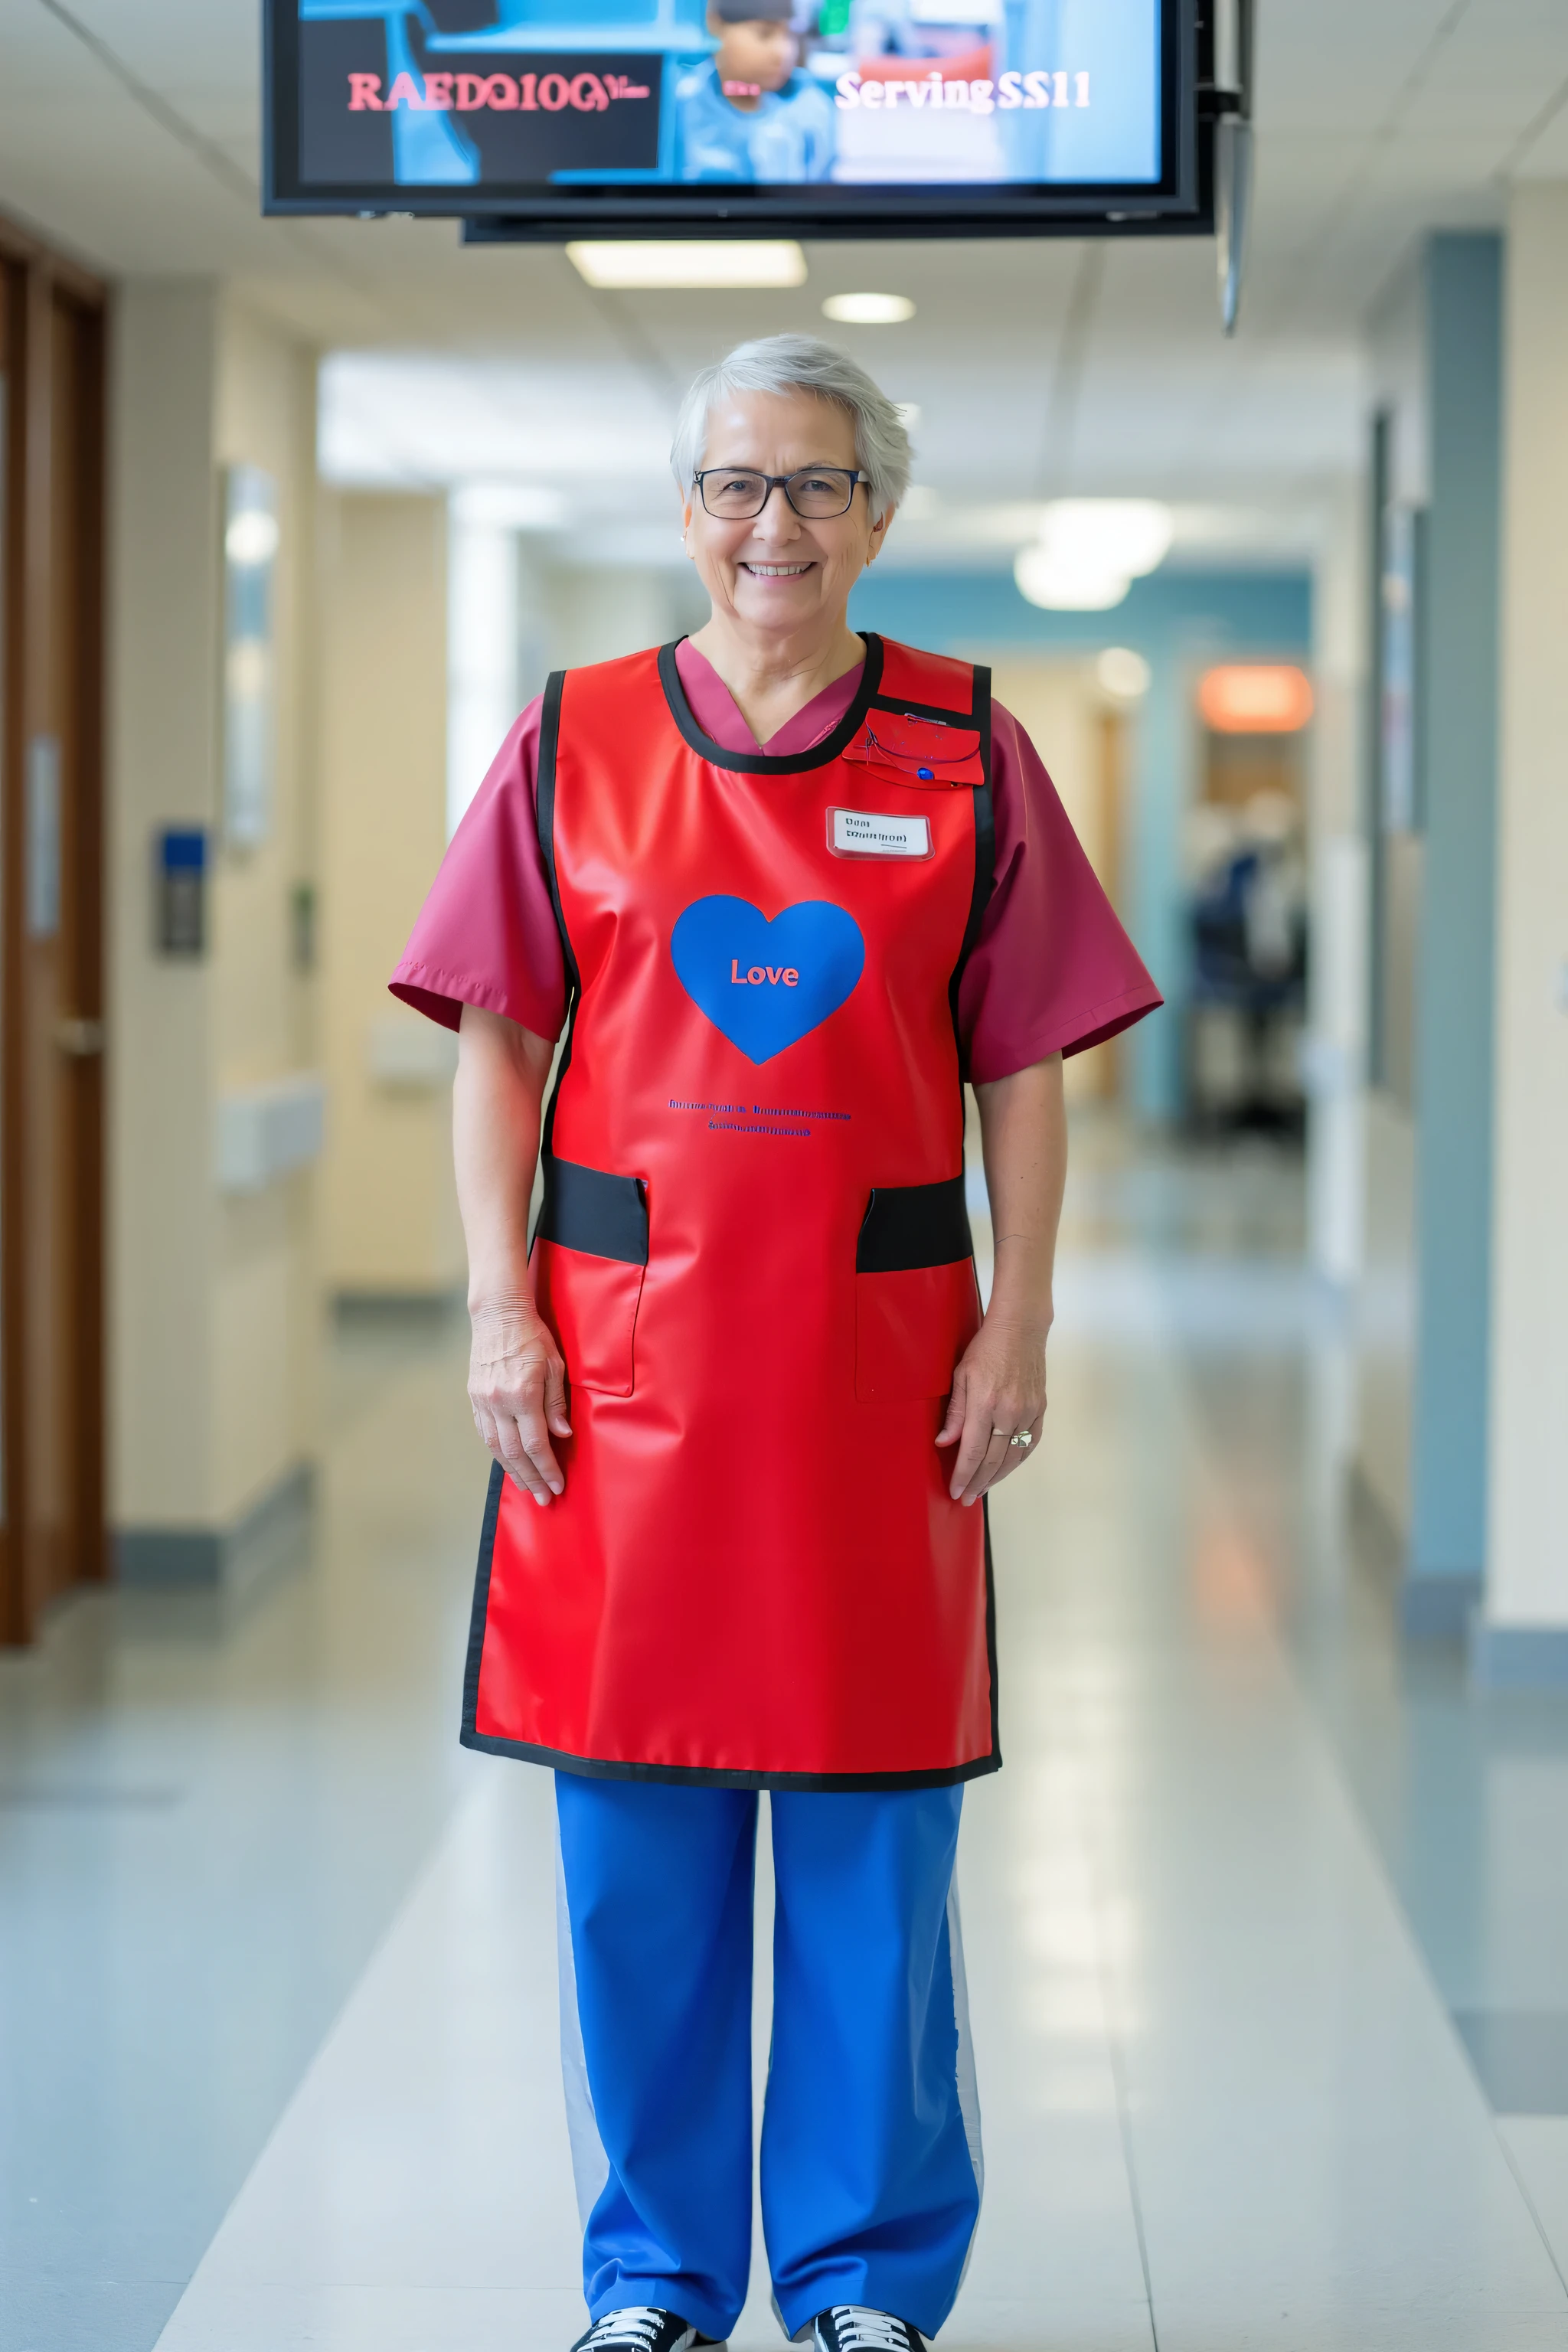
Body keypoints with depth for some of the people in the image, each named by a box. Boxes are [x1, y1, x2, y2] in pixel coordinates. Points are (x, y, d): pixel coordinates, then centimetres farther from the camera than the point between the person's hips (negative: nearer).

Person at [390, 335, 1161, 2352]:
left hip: (878, 1349, 0)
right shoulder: (571, 743, 6)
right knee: (633, 1837, 7)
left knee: (874, 1842, 5)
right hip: (625, 1350, 1)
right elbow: (496, 1050, 5)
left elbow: (1023, 1074, 5)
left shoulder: (967, 755, 5)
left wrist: (1016, 1331, -3)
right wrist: (501, 1313, -4)